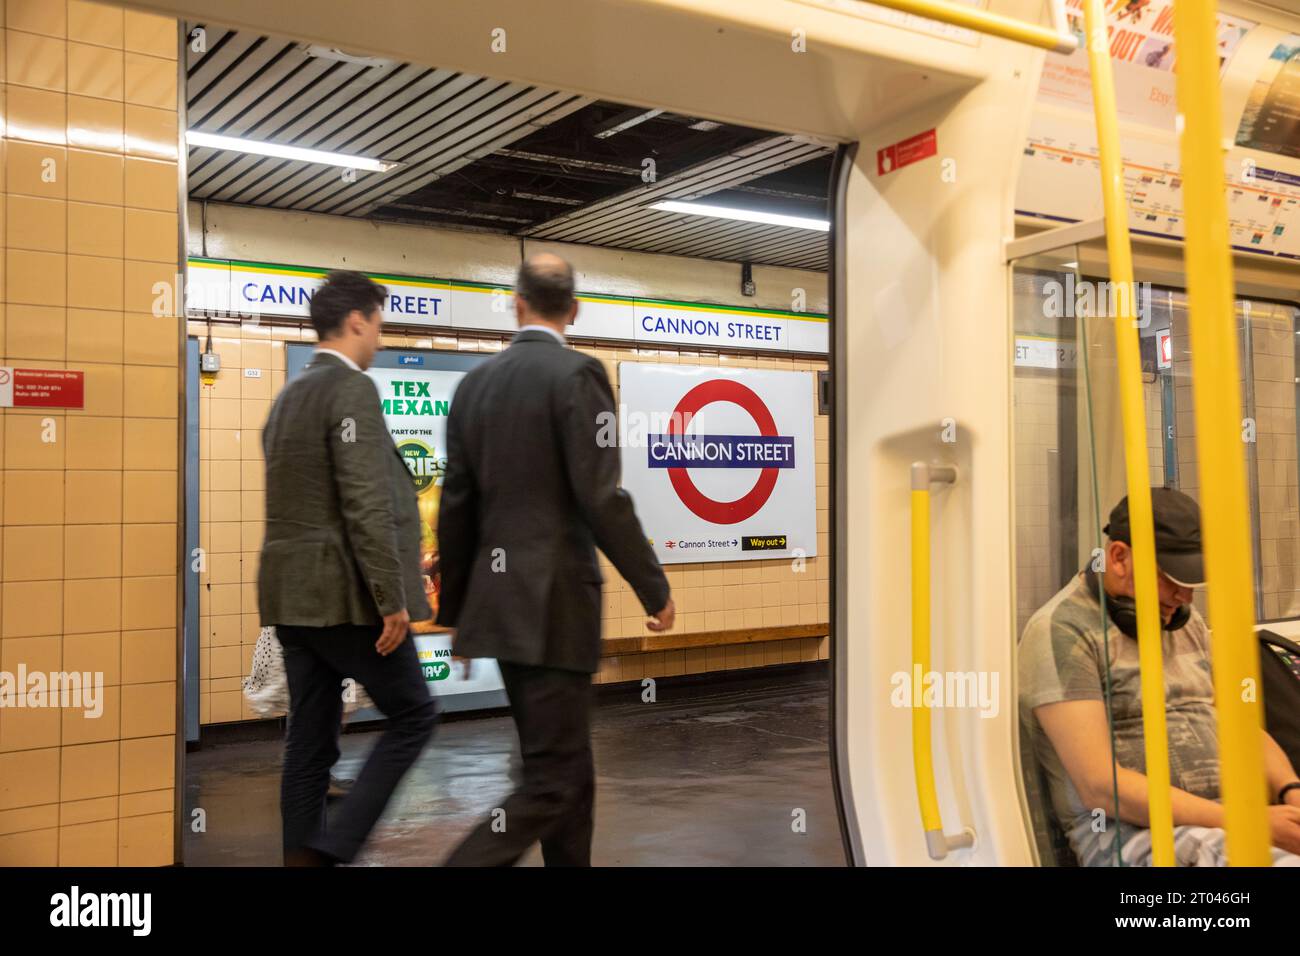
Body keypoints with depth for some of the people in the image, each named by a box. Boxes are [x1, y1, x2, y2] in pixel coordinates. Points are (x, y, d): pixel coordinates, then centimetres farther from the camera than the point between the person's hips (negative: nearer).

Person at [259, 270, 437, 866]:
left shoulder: (289, 396, 16)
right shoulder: (352, 389, -13)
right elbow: (366, 505, -21)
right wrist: (393, 598, -18)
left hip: (293, 594, 9)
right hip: (346, 594, -9)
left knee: (310, 740, 11)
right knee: (412, 716, 3)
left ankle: (301, 855, 14)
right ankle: (332, 847, -1)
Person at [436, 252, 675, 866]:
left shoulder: (475, 382, 9)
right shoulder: (578, 374, -10)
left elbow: (456, 507, 10)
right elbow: (601, 498, -16)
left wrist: (454, 609, 19)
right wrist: (655, 589, -6)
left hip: (500, 600, 7)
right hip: (554, 602, -7)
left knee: (566, 766, 18)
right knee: (552, 780, 0)